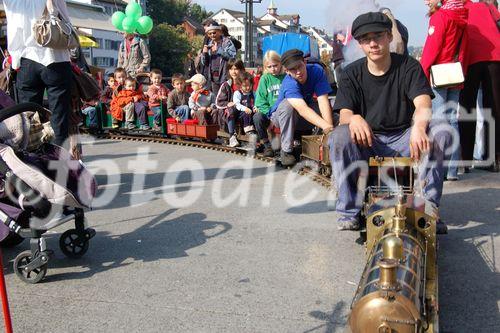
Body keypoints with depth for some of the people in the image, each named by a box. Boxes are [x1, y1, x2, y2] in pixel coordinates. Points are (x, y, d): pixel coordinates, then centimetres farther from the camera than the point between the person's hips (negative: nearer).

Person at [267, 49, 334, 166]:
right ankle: (286, 150, -22)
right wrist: (326, 126, -61)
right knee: (288, 104, -37)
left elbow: (323, 100, -31)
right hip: (281, 115, -4)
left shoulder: (317, 70, -23)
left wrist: (330, 126, -44)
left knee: (328, 108, -22)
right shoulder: (289, 84, -34)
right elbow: (303, 109, -49)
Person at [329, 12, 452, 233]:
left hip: (404, 140, 0)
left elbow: (423, 104, -18)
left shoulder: (409, 67, -2)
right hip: (366, 142, 0)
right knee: (339, 137, -31)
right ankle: (349, 211, -19)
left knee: (440, 133, -28)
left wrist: (418, 127, -43)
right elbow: (344, 114, -10)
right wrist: (354, 119, -38)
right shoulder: (352, 74, 1)